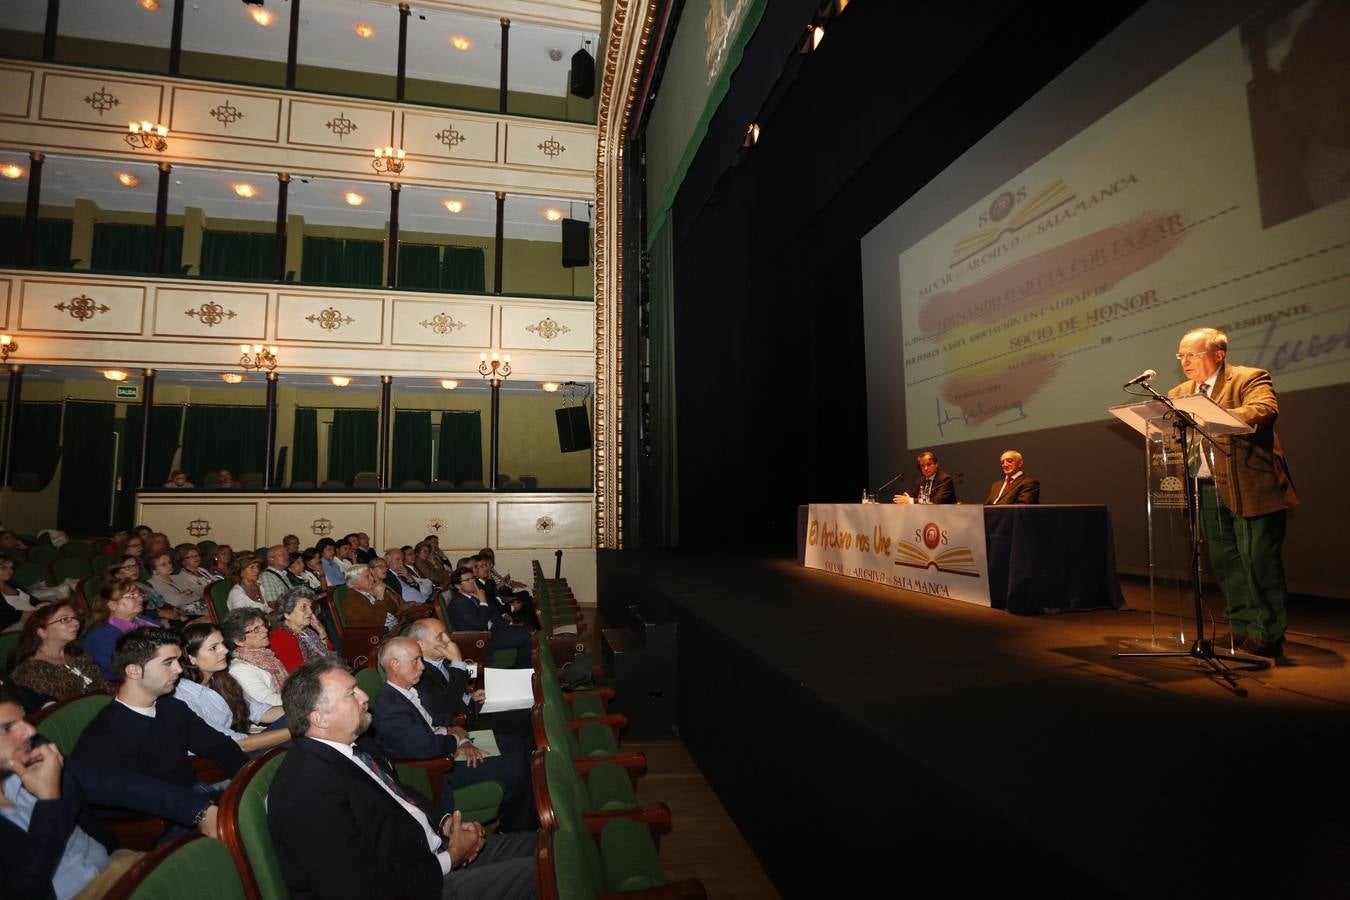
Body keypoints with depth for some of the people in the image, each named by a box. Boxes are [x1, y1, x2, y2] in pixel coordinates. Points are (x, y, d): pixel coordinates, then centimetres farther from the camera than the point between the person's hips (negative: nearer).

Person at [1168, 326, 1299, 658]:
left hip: (1251, 487, -6)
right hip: (1208, 489, 6)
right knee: (1224, 562, 10)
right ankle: (1244, 627, 22)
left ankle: (1268, 634, 11)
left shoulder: (1250, 379, -3)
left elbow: (1264, 411, -22)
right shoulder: (1179, 393, 15)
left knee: (1259, 561, -1)